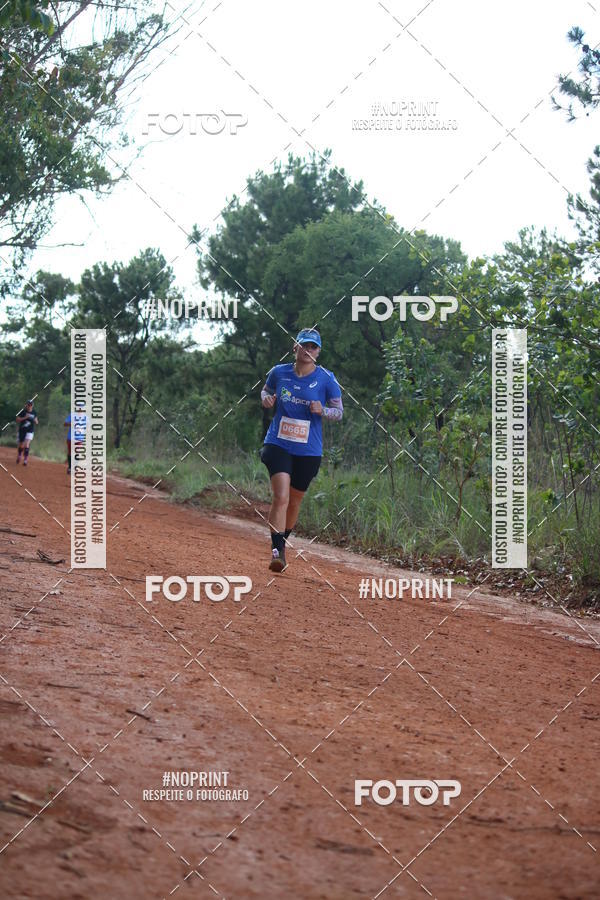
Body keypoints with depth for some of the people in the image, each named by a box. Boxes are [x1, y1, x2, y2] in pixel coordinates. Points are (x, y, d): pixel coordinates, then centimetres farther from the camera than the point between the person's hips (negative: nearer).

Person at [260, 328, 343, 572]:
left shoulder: (326, 379, -4)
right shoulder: (279, 373, 1)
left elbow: (339, 412, 2)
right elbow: (265, 390, 20)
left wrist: (322, 410, -19)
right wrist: (266, 399, -4)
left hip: (308, 451, 1)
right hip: (278, 444, 0)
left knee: (294, 502, 11)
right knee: (281, 497, -18)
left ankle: (282, 542, 35)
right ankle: (277, 551, -16)